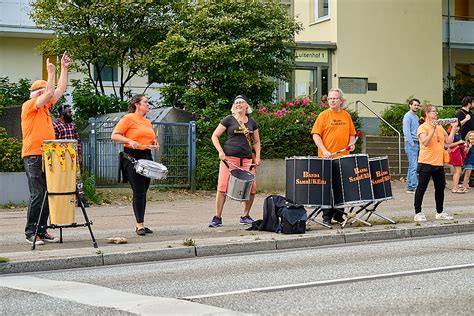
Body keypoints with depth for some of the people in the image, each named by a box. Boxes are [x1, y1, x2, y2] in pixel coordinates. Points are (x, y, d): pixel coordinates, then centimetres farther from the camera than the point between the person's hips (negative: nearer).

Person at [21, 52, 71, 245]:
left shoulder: (45, 106, 18)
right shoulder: (28, 105, -5)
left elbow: (60, 90, 20)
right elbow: (49, 93, -16)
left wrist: (64, 68, 17)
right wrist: (51, 73, -9)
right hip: (33, 156, -8)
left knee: (47, 194, 6)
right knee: (37, 194, -11)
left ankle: (42, 231, 11)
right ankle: (30, 232, -6)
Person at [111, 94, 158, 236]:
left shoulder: (148, 122, 18)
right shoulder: (128, 118, -5)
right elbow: (114, 136, -10)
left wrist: (155, 143, 10)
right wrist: (130, 141, -22)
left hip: (146, 157, 7)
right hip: (132, 157, -7)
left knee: (143, 192, 8)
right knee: (138, 192, -9)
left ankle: (140, 224, 14)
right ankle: (140, 225, -5)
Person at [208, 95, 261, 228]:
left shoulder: (252, 122, 15)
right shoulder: (228, 120, 4)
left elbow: (256, 141, 24)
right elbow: (214, 136, 5)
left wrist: (257, 157, 10)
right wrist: (220, 151, -8)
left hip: (246, 159, 4)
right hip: (229, 158, -3)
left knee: (252, 188, -3)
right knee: (223, 186, -10)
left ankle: (245, 216, 16)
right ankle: (217, 218, -2)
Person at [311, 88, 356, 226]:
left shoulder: (346, 115, 11)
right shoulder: (324, 115, -3)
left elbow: (352, 133, 20)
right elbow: (316, 135, -6)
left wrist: (351, 143, -1)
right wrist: (324, 150, -17)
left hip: (343, 158, 5)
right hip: (327, 158, -4)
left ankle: (339, 215, 21)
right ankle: (326, 217, 4)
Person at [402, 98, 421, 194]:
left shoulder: (416, 117, 19)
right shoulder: (408, 116, -8)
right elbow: (406, 131, -15)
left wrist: (420, 142, 14)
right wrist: (412, 143, -17)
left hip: (417, 143, 8)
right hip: (411, 144, -8)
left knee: (412, 166, 8)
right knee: (413, 166, -11)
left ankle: (410, 187, 11)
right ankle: (413, 187, -11)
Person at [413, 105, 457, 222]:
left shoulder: (440, 127, 13)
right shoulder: (423, 127, -9)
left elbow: (448, 141, 12)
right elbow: (425, 142, -22)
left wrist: (454, 128, 9)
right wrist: (433, 129, -27)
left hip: (438, 163, 7)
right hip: (426, 162, -7)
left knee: (440, 187, 12)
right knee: (422, 187, -2)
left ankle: (440, 212, 24)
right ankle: (418, 213, 4)